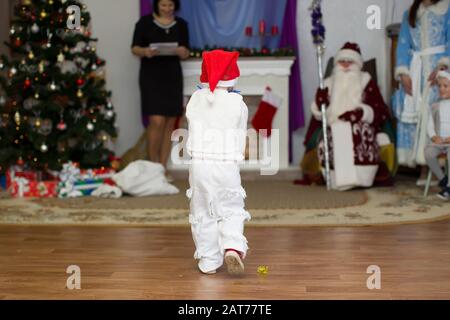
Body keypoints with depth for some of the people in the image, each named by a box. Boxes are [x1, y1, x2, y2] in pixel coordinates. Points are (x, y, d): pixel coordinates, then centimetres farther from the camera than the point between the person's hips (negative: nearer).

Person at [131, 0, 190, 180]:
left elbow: (186, 54, 8)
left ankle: (163, 168, 11)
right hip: (151, 76, -4)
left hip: (173, 76, 4)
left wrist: (180, 51, -15)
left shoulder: (181, 24, 8)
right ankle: (152, 166, 2)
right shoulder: (145, 22, -1)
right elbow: (134, 48, -1)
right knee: (157, 121, -14)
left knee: (170, 123, 3)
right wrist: (145, 51, -22)